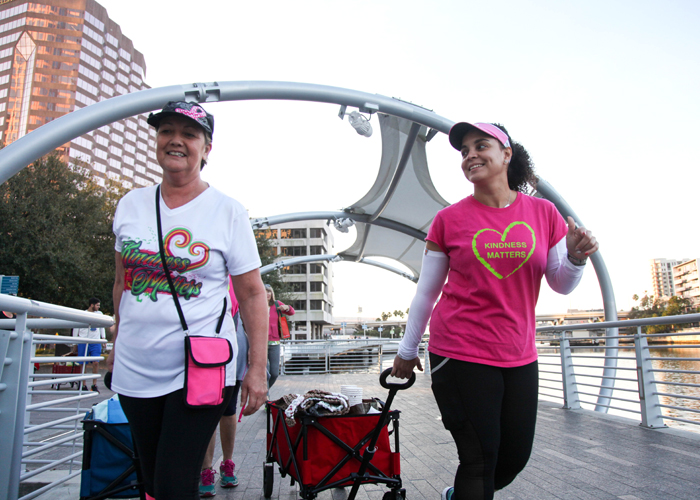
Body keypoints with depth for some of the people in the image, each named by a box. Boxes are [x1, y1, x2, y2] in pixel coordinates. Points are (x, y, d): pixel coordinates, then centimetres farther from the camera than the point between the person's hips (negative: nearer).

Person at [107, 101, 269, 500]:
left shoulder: (228, 211, -6)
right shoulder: (131, 204, 6)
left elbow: (253, 294, -6)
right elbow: (123, 282, 16)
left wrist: (258, 368, -10)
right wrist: (118, 344, 19)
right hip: (135, 370, 5)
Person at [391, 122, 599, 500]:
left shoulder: (543, 213, 1)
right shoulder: (449, 220, -4)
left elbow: (562, 285, 8)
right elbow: (426, 292, 3)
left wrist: (576, 258, -14)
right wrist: (407, 350, 8)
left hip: (519, 356, 4)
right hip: (460, 355, -3)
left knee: (515, 458, 15)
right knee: (480, 459, -1)